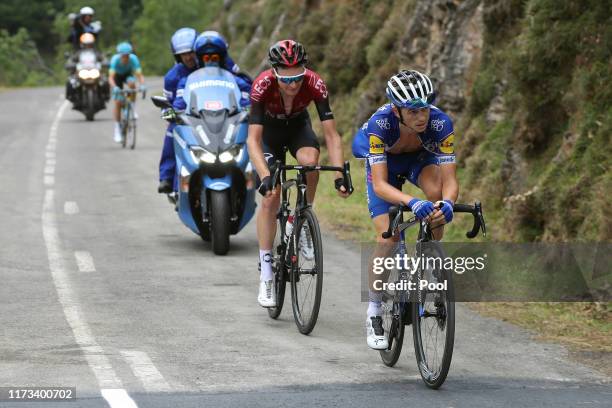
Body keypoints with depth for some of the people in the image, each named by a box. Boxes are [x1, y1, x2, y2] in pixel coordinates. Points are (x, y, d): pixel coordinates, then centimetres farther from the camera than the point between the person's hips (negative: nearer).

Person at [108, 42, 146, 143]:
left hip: (128, 74, 1)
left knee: (132, 83, -35)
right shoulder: (115, 59, -35)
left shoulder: (133, 59, -32)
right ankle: (117, 129, 1)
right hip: (117, 75, -1)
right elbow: (111, 77, -42)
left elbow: (139, 75, -37)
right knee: (118, 102, -11)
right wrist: (114, 87, -60)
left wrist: (142, 85, -56)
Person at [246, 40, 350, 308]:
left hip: (298, 126, 1)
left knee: (310, 161, -33)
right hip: (269, 130, -1)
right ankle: (265, 273, -5)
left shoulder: (315, 85, -33)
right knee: (271, 197, -13)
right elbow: (253, 140, -39)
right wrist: (265, 177, -53)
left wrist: (340, 175, -43)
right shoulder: (262, 86, -36)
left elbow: (331, 135, -31)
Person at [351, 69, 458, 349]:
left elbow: (449, 180, -36)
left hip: (420, 157, 2)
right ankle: (373, 315, 0)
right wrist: (412, 202, -60)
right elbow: (380, 184, -42)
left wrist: (447, 203, -59)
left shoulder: (440, 123, -35)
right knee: (387, 238, -16)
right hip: (383, 161, -1)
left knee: (437, 195, -32)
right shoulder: (380, 123, -38)